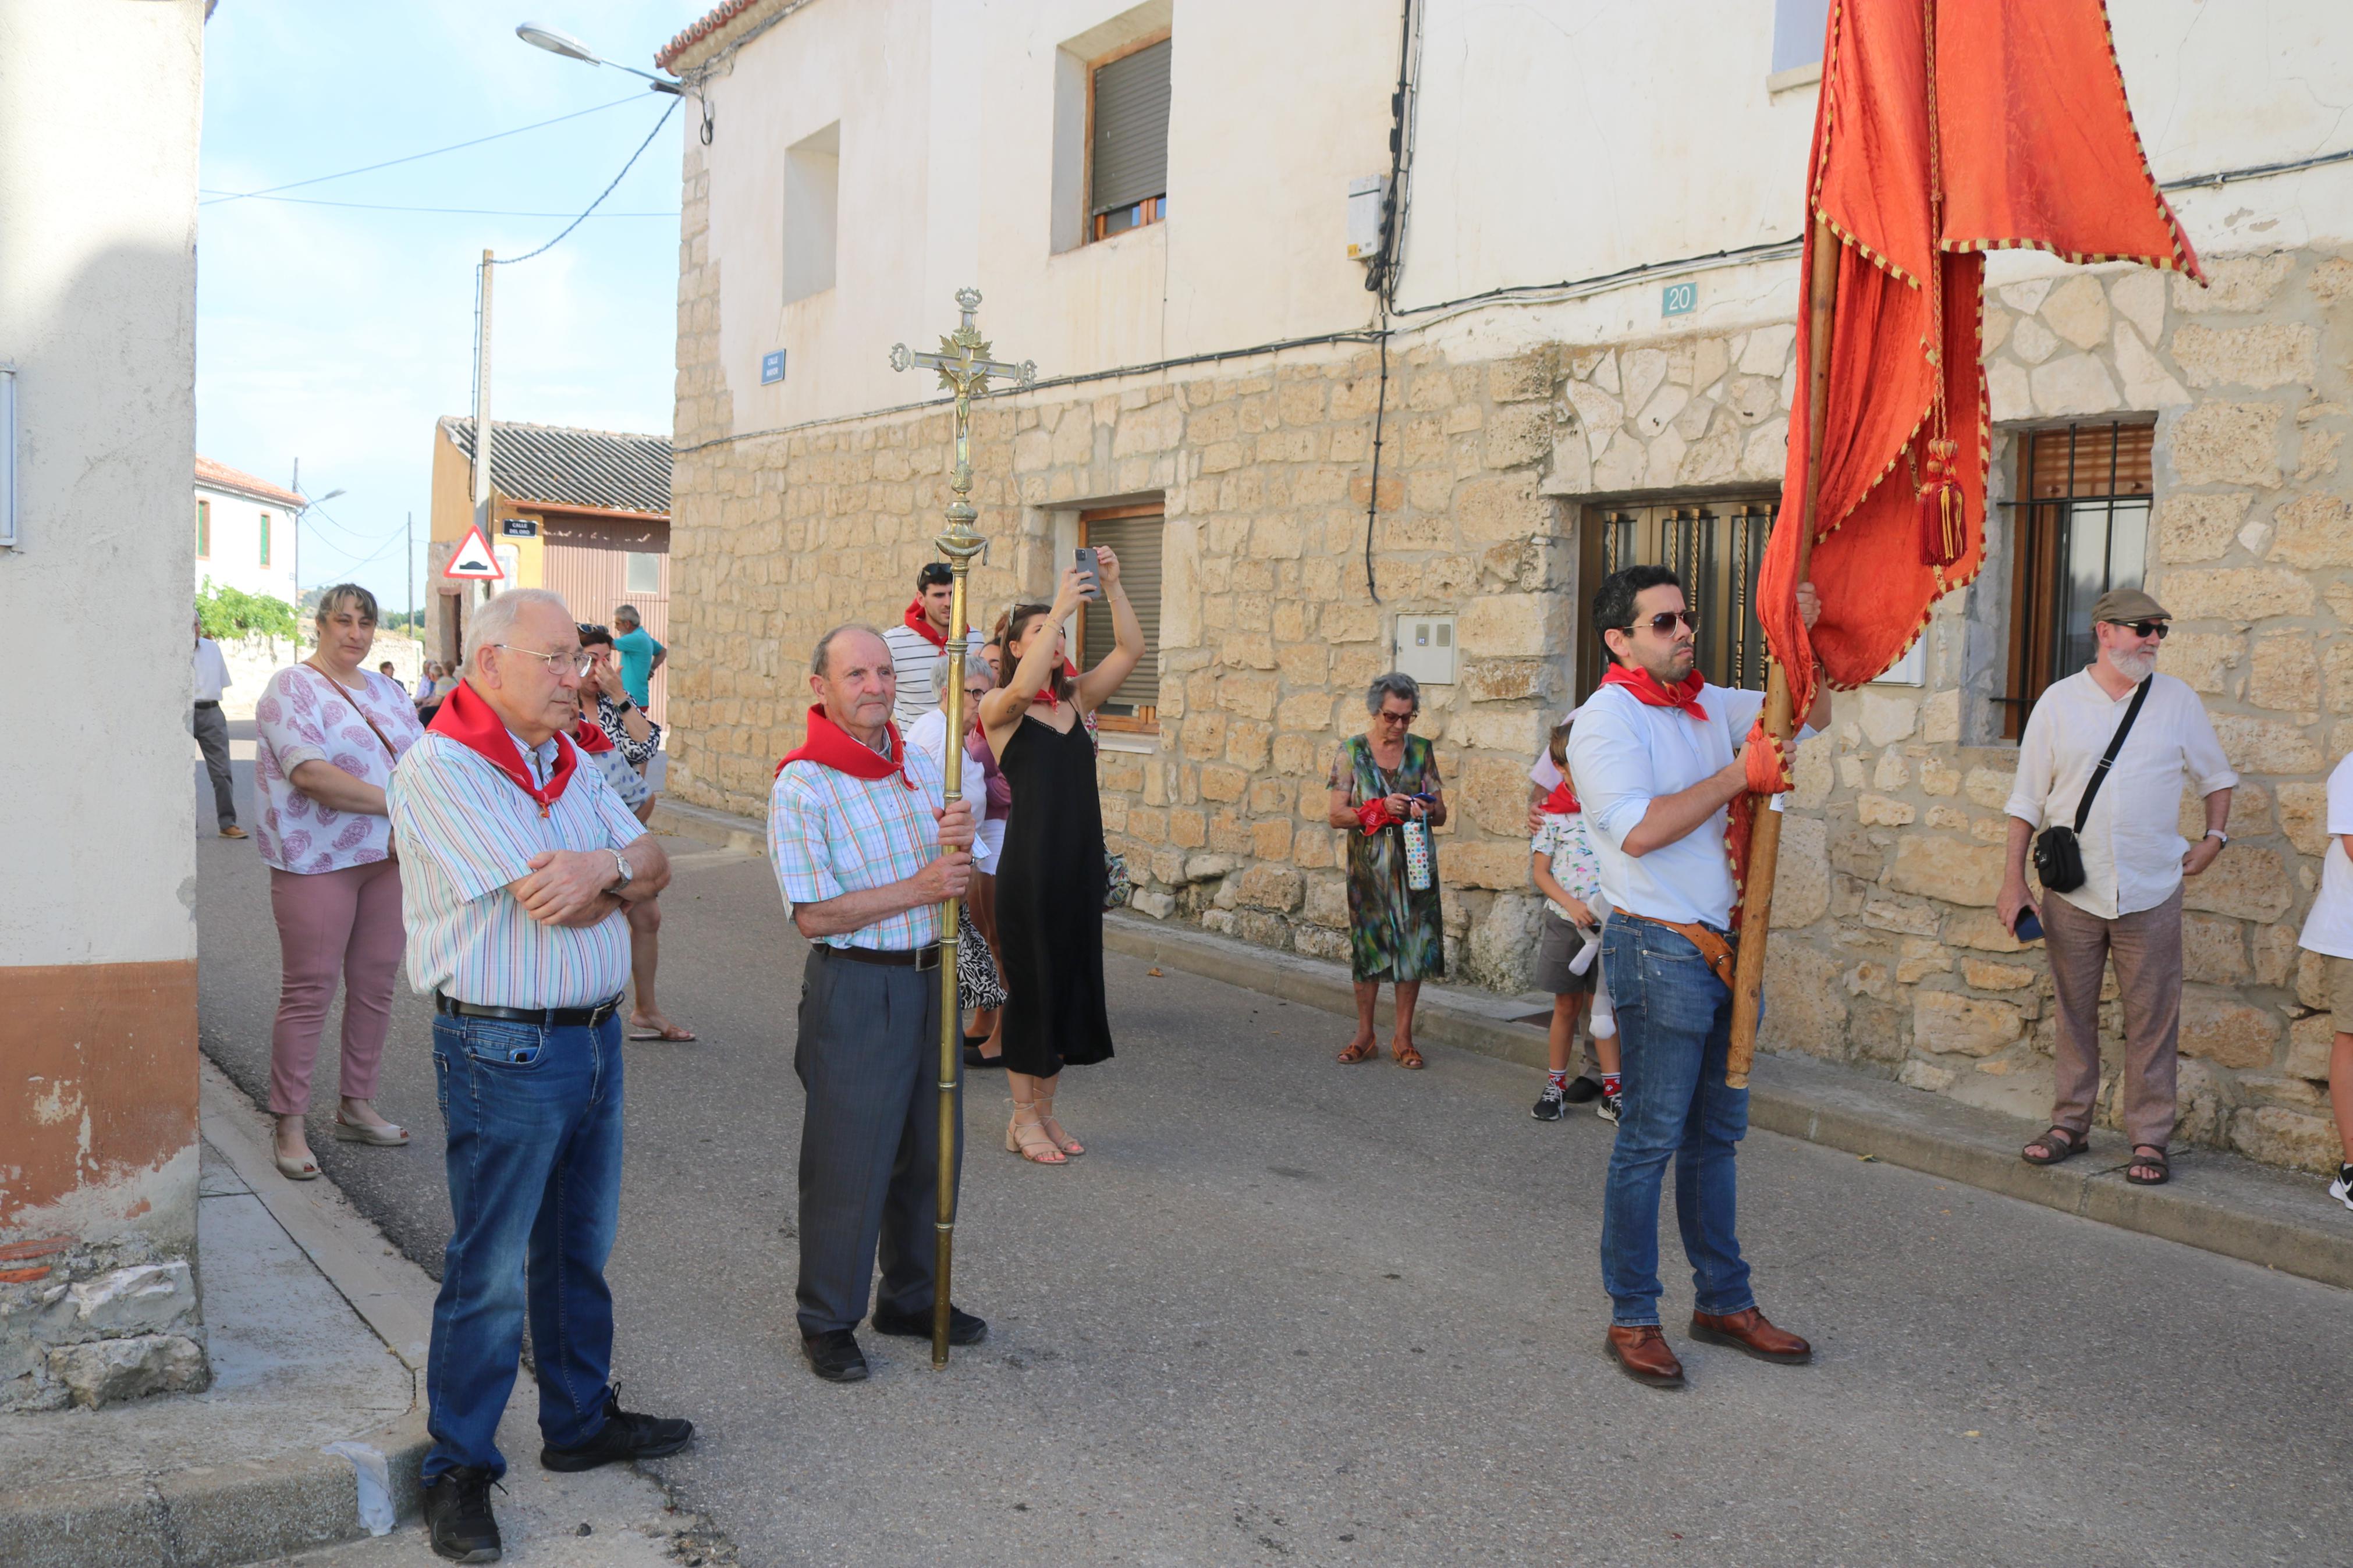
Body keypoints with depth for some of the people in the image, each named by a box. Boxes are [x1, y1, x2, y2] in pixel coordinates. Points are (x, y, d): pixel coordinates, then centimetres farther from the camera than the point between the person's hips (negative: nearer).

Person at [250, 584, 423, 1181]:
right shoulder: (291, 689, -7)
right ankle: (290, 1126, 5)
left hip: (388, 857, 7)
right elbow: (310, 773, -19)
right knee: (308, 993, -3)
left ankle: (357, 1107, 23)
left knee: (375, 985, 11)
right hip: (316, 862, -7)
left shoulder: (387, 691, 16)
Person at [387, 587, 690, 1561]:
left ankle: (580, 1422, 36)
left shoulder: (568, 762, 11)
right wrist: (620, 873, -4)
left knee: (580, 1248, 19)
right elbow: (553, 904, -23)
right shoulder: (443, 768, -17)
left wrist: (602, 867, -16)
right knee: (492, 1271, 2)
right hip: (504, 1052, -8)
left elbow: (652, 868, 6)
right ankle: (459, 1471, 18)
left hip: (594, 1035, 8)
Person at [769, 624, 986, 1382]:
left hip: (929, 977, 7)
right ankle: (827, 1320, 18)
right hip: (853, 986, -7)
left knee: (931, 1150, 15)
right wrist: (919, 888, -20)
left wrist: (958, 844, -9)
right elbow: (815, 915, -17)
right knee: (847, 1158, 1)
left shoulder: (919, 765, 8)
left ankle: (911, 1297, 32)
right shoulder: (801, 787, -13)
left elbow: (952, 884, 14)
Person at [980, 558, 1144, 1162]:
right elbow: (1023, 688, -28)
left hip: (1080, 864, 6)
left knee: (1069, 987, 11)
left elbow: (1130, 650, 0)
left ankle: (1044, 1112, 24)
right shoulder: (998, 708, -4)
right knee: (1030, 987, 2)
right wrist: (1061, 607, -28)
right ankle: (1023, 1119, 14)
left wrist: (1113, 588, -12)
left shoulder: (1077, 699, 10)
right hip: (1027, 868, -6)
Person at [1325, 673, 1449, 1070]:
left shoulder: (1421, 750, 6)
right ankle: (1364, 1034, 15)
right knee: (1368, 944, 2)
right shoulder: (1352, 751, -1)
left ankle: (1403, 1036, 10)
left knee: (1414, 944, 0)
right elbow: (1336, 815, -5)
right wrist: (1381, 809, -18)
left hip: (1415, 862, 2)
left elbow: (1441, 814, 9)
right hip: (1369, 863, -2)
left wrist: (1425, 810, -14)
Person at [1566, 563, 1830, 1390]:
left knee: (1716, 1135, 15)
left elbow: (1809, 715, 22)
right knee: (1650, 1141, -2)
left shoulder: (1706, 704, 12)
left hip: (1719, 948, 8)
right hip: (1657, 951, -8)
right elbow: (1640, 828, -25)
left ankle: (1723, 1301, 27)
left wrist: (1803, 637, 5)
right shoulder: (1606, 719, -12)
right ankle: (1632, 1320, 10)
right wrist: (1738, 776, -17)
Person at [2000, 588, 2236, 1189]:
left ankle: (2149, 1138, 11)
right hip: (2071, 892, 0)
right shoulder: (2058, 701, 3)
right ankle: (2069, 1124, 20)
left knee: (2152, 1019, 1)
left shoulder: (2178, 700, 5)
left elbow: (2216, 776, 19)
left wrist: (2213, 838, 4)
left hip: (2151, 891, 0)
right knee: (2072, 1013, 8)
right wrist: (2013, 882, 0)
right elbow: (2027, 799, 5)